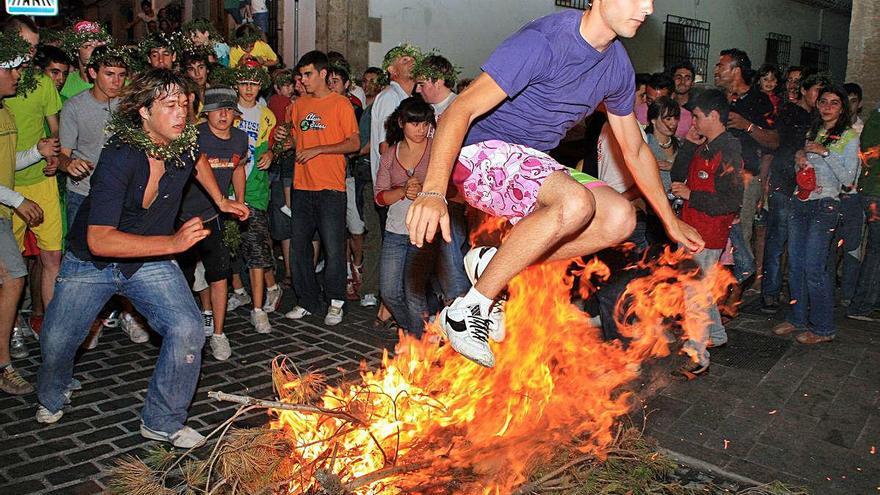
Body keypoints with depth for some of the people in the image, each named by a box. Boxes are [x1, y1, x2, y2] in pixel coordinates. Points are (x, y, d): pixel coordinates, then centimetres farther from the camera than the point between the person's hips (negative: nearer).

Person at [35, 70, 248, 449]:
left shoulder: (182, 144, -12)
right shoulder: (119, 158, -30)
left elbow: (198, 162, 18)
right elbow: (99, 240, -37)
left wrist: (221, 201, 14)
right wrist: (172, 242, -41)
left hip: (150, 262, 3)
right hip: (90, 263, -3)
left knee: (187, 330, -17)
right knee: (56, 341, 11)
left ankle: (163, 421, 4)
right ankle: (52, 396, 49)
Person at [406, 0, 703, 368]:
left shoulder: (618, 67, 4)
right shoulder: (543, 40, -20)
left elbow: (635, 150, 17)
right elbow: (462, 110, -27)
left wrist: (671, 221, 20)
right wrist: (433, 192, -40)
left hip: (532, 166, 8)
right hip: (481, 151, -8)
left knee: (619, 218, -10)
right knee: (576, 202, -33)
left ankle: (493, 263, -4)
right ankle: (467, 309, -21)